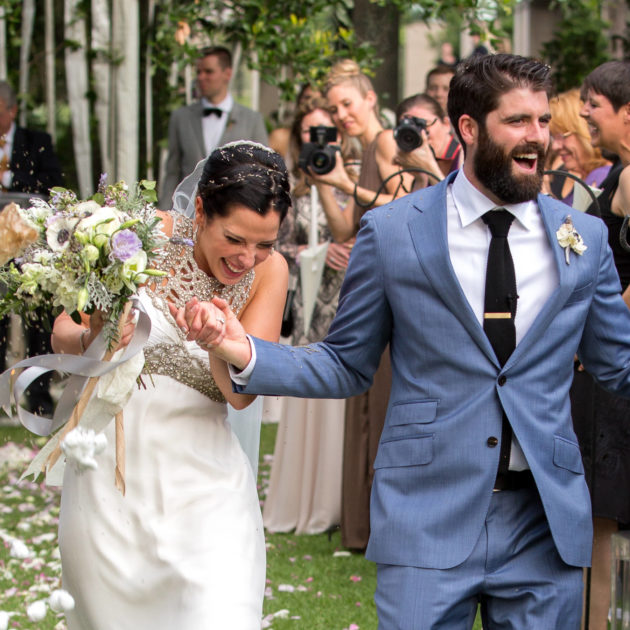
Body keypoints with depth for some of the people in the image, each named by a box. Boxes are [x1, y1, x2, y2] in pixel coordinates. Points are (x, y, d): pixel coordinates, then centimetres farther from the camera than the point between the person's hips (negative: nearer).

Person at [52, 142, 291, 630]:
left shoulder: (269, 270, -6)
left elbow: (241, 392, -11)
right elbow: (63, 333, -3)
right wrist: (90, 339, -26)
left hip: (201, 484, 0)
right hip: (111, 468, 0)